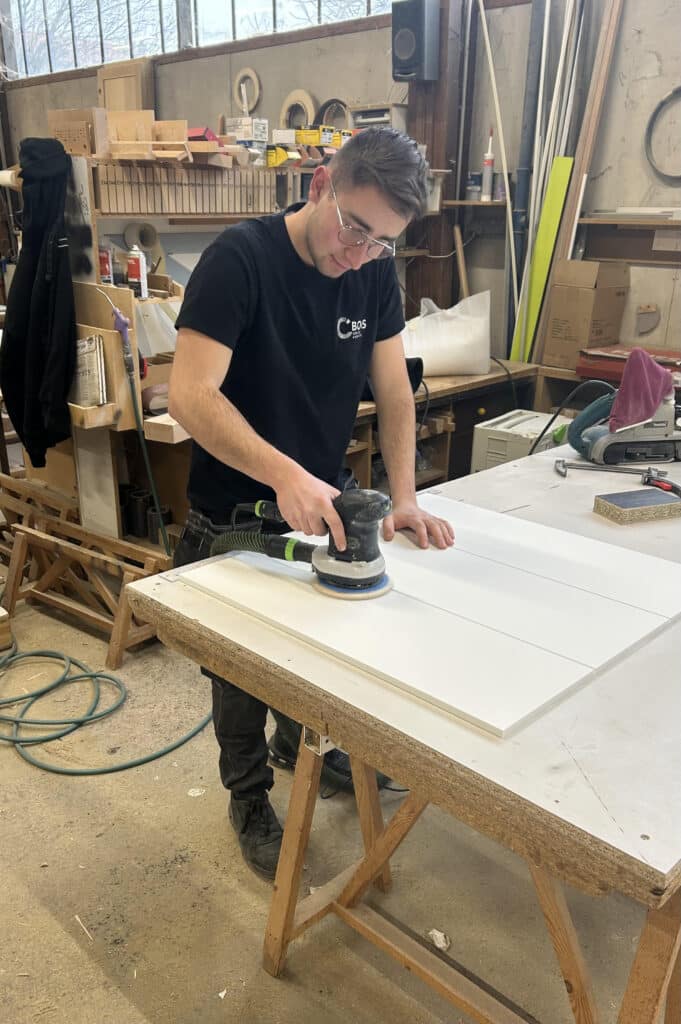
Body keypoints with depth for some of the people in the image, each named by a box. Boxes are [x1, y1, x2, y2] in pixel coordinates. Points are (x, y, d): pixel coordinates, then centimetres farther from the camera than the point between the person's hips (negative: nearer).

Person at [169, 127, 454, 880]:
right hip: (235, 517, -5)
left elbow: (393, 391, -3)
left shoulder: (376, 272, -6)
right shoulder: (240, 259, -23)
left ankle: (298, 743, 53)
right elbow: (190, 395, -31)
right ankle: (249, 798, 38)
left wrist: (403, 497, -15)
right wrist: (285, 474, -43)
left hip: (325, 508, 6)